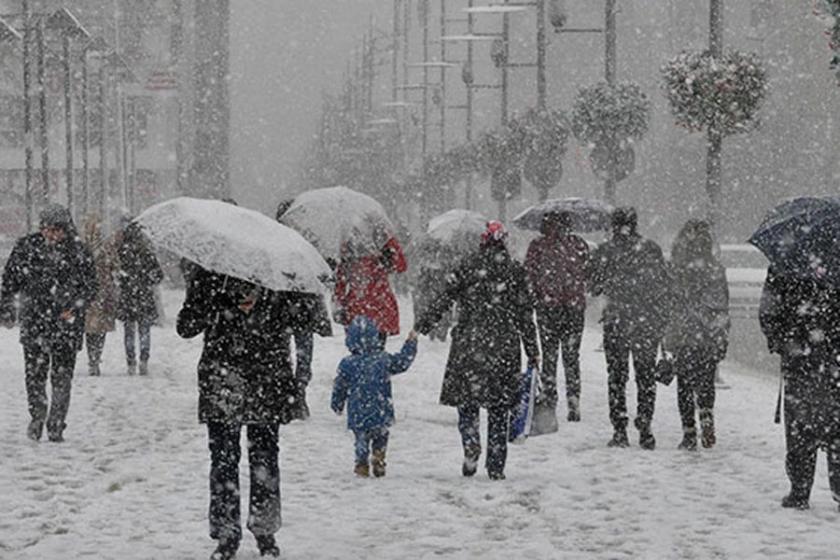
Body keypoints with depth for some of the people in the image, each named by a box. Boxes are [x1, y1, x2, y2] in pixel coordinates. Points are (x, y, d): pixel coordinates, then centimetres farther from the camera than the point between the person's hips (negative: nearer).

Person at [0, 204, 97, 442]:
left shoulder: (78, 252, -1)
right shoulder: (27, 247, 2)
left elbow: (90, 287, 4)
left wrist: (75, 309, -10)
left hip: (67, 324, -1)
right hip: (34, 320, 1)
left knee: (62, 377, -1)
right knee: (35, 373, -4)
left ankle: (56, 427, 7)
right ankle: (37, 416, 17)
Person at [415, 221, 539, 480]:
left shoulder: (468, 265, -1)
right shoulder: (515, 270, 4)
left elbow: (445, 298, -4)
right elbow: (525, 314, 6)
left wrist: (423, 324, 4)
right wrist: (533, 352, 11)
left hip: (469, 343, -2)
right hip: (505, 346, 2)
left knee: (466, 399, 7)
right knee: (499, 407, 7)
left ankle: (471, 444, -18)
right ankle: (496, 466, 6)